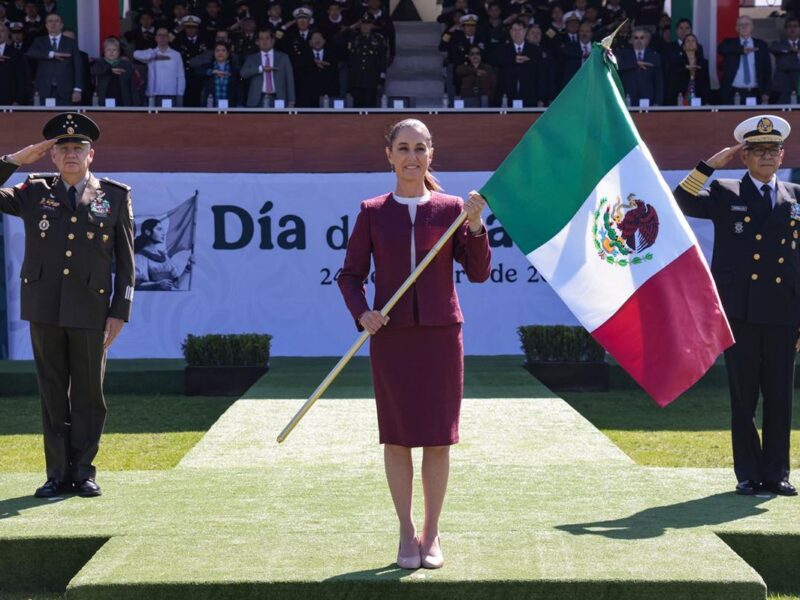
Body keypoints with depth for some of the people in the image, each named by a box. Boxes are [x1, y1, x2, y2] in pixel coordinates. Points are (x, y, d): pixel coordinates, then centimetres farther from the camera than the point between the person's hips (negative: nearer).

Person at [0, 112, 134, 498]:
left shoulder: (115, 197, 6)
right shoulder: (34, 193, 9)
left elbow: (125, 260, 5)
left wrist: (119, 312, -1)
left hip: (90, 310, -1)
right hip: (44, 308, 1)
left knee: (88, 394, 4)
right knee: (52, 394, 6)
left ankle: (83, 473, 13)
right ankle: (58, 474, 12)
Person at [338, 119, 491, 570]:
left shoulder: (451, 209, 2)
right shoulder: (373, 212, 2)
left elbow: (478, 272, -2)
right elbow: (351, 274, 6)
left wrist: (476, 227, -16)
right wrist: (361, 313, -11)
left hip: (441, 334, 0)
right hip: (391, 335, 0)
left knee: (438, 438, 4)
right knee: (397, 437, 4)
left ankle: (432, 533, 17)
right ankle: (407, 533, 16)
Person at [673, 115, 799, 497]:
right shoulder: (726, 195, 5)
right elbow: (680, 203, -9)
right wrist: (710, 165, -10)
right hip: (740, 314, -2)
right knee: (744, 397, 3)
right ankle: (748, 474, 10)